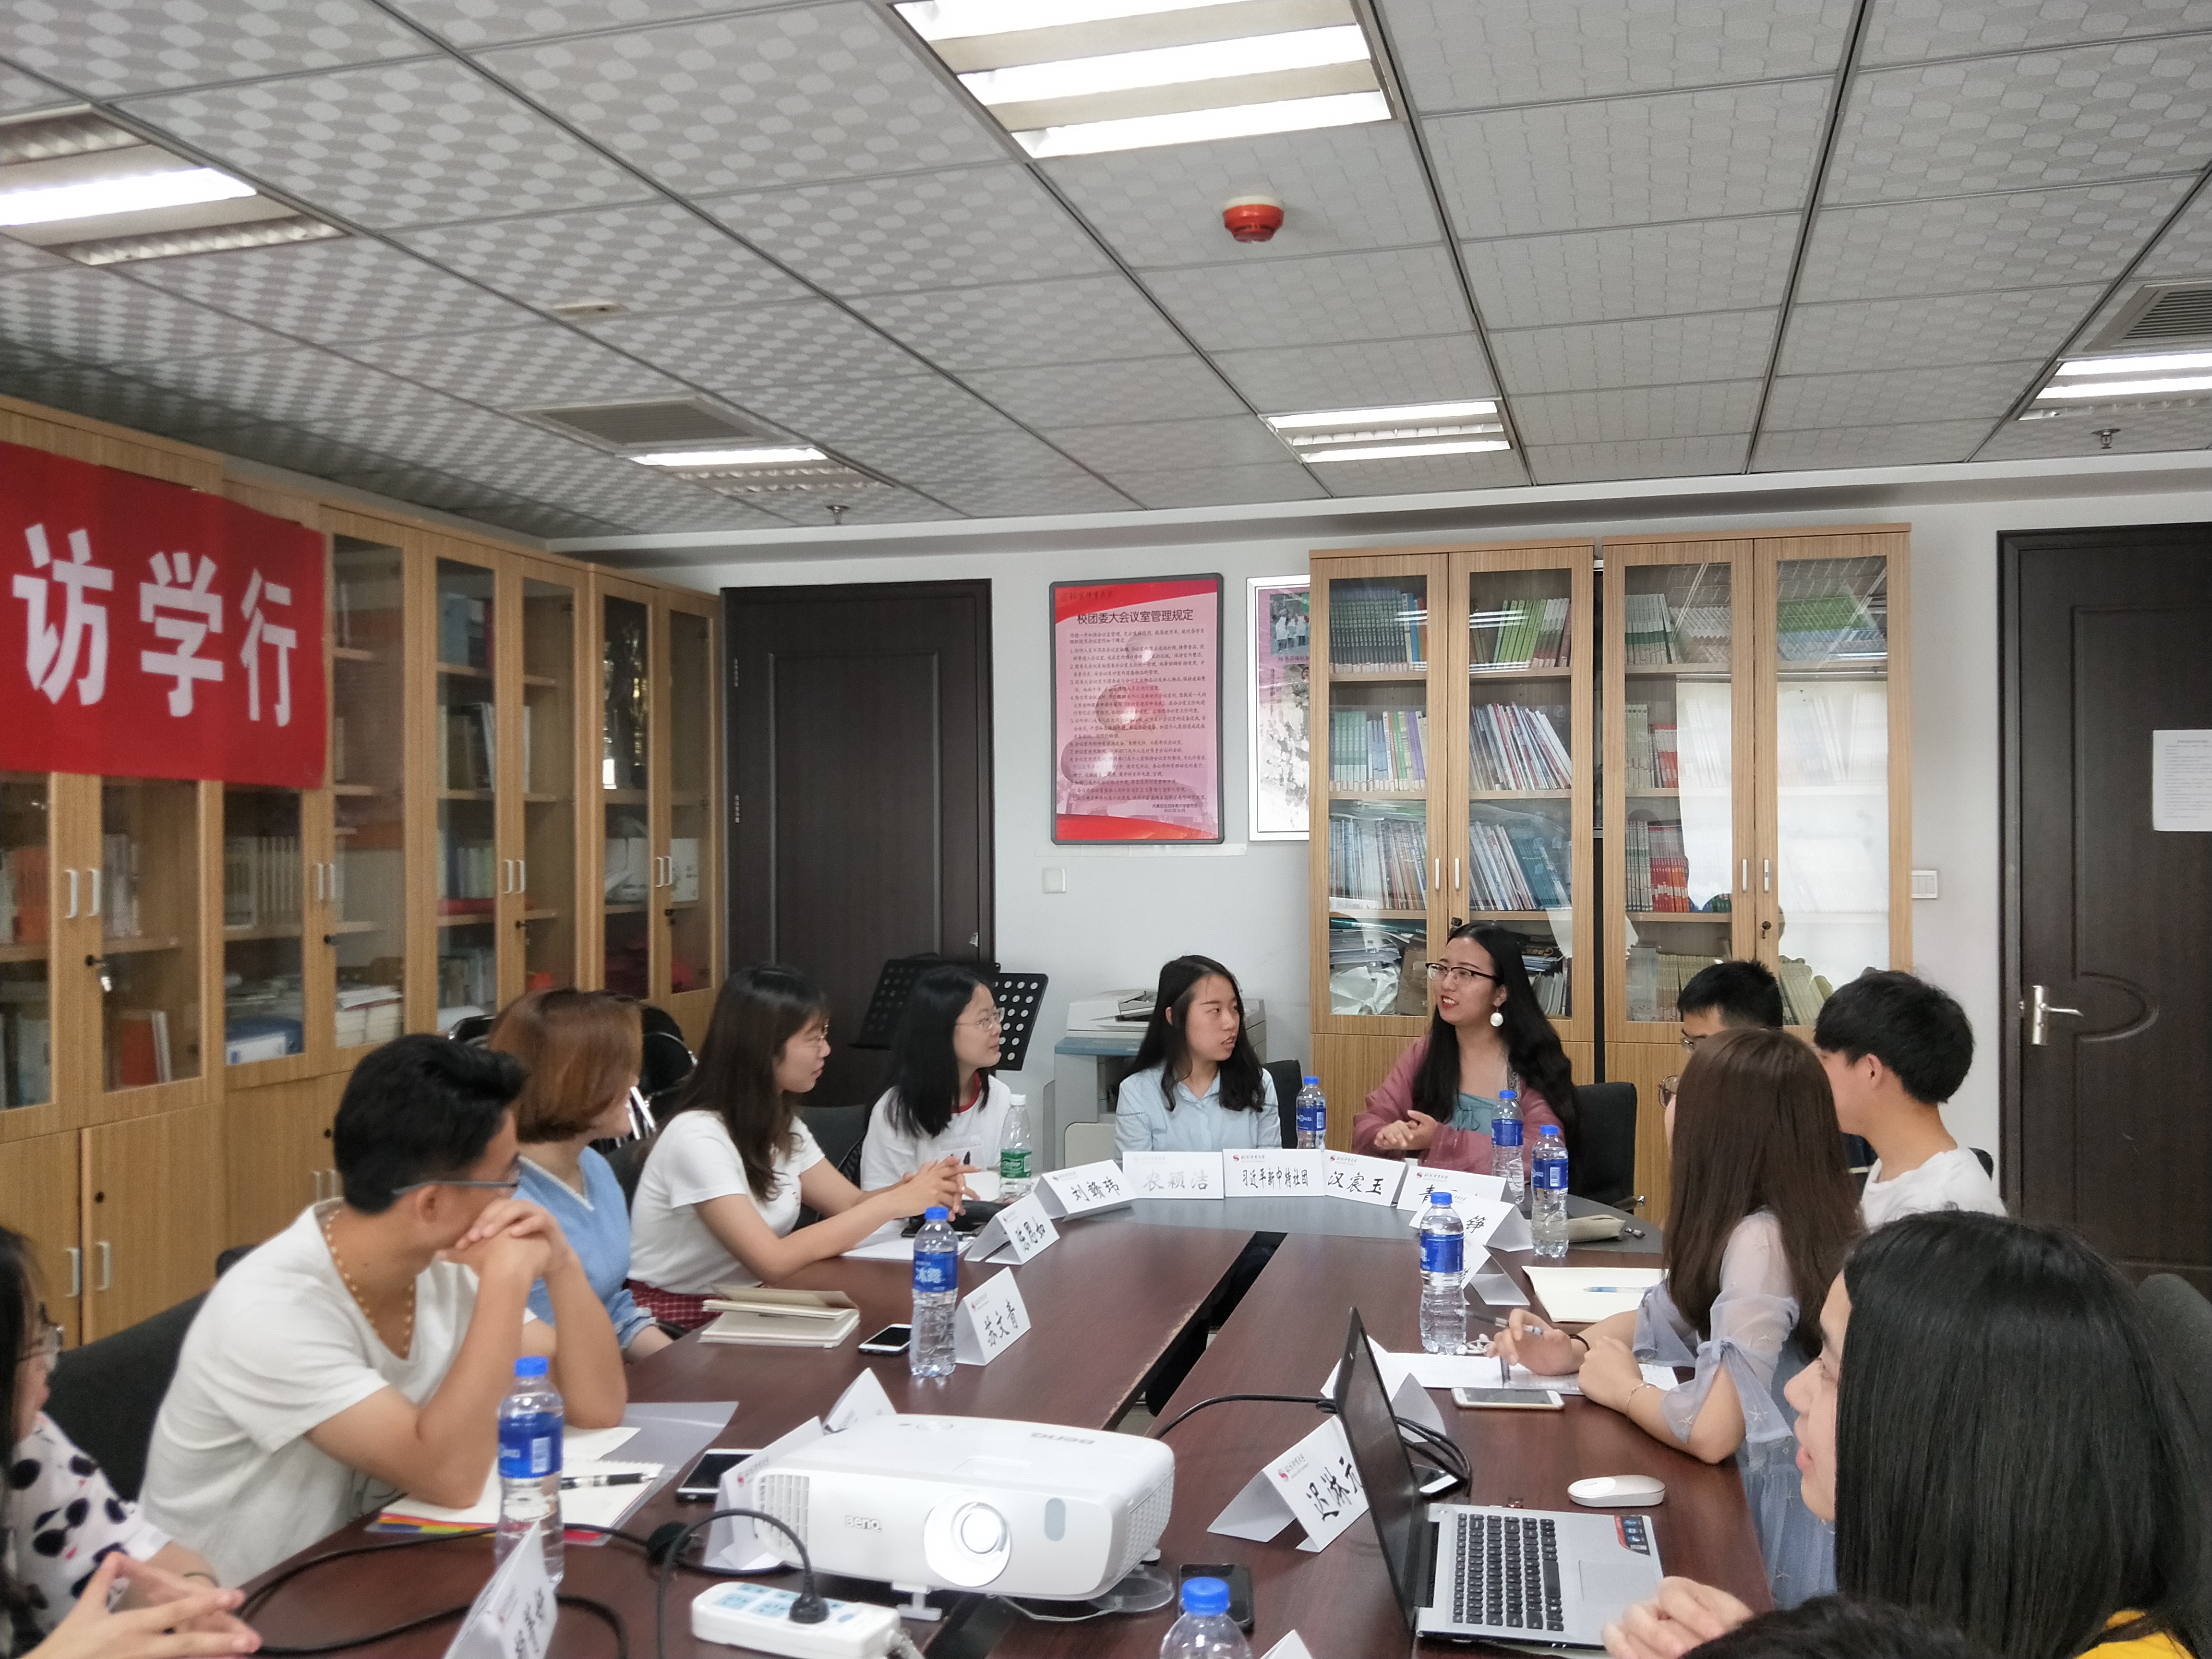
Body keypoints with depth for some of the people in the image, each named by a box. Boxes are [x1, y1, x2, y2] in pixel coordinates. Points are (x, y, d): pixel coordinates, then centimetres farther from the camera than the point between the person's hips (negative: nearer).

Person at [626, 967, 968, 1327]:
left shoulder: (783, 1125, 7)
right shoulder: (699, 1136, -22)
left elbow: (852, 1205, 6)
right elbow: (773, 1261, -28)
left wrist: (914, 1187, -16)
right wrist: (895, 1202, -24)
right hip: (675, 1329, -8)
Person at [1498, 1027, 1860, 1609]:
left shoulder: (1760, 1241, -26)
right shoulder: (1744, 1222, 2)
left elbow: (1709, 1431, -32)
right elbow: (1664, 1318, 17)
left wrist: (1624, 1388, -12)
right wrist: (1576, 1348, -2)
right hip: (1762, 1499, 8)